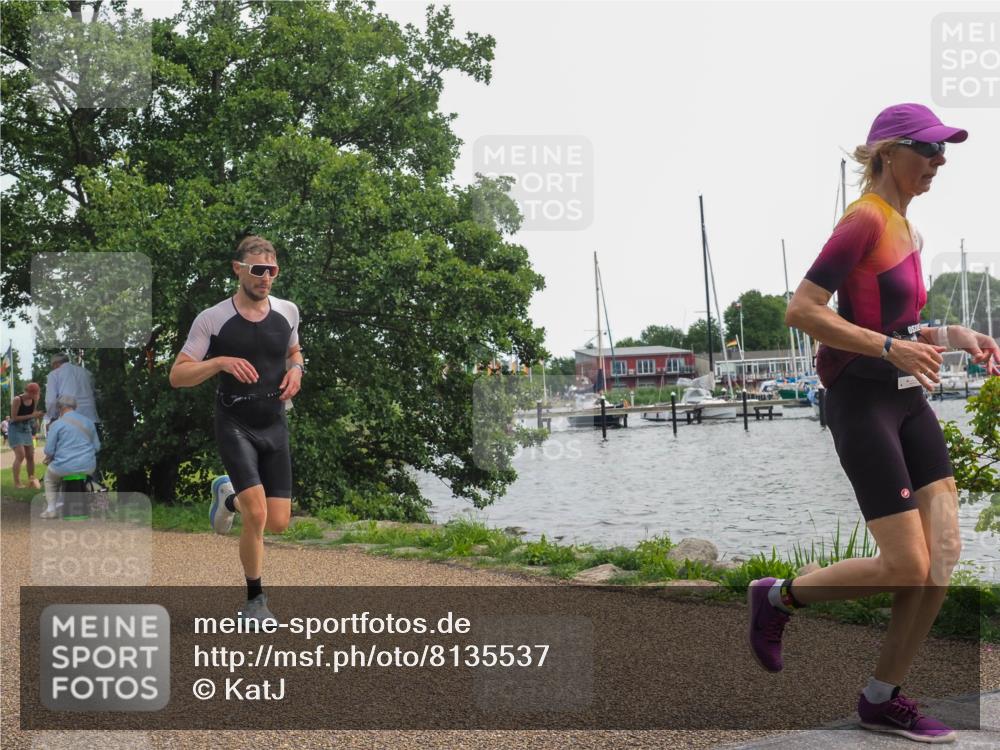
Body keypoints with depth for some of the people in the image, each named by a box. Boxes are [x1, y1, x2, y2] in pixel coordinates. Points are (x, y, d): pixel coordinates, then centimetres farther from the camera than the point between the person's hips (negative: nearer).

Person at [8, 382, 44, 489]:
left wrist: (38, 414, -12)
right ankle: (17, 483, -16)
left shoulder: (34, 400, -1)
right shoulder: (17, 400, -18)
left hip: (27, 429, 6)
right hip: (15, 429, -6)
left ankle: (31, 480, 19)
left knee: (30, 456, 8)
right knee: (20, 455, -18)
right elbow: (14, 418, -20)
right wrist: (30, 416, -23)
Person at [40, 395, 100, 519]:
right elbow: (97, 447, 12)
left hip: (65, 467, -4)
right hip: (88, 467, 4)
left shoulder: (57, 424, -6)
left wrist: (49, 458, 14)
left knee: (50, 478, 29)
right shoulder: (88, 422, 8)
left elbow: (49, 450, -7)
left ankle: (51, 508, 17)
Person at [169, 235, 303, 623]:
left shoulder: (287, 312, 4)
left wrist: (296, 369, 1)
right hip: (235, 426, -4)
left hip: (274, 427, 4)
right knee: (256, 514, -18)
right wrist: (220, 362, -25)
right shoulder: (212, 319, -8)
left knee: (278, 522, 1)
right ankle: (255, 600, 3)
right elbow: (177, 376, -8)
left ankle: (228, 495, 34)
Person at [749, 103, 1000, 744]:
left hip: (907, 397, 9)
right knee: (907, 567, -8)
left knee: (944, 556, 1)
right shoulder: (866, 219, -12)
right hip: (862, 401, -9)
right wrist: (891, 349, -23)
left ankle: (884, 699, 12)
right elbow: (802, 311, -20)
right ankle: (778, 598, 15)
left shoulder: (906, 230, 16)